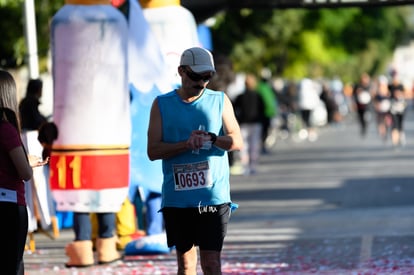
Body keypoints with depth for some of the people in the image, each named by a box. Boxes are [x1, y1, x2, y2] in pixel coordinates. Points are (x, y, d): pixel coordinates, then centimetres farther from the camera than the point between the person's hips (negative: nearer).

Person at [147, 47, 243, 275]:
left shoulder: (220, 101, 8)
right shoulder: (162, 104, 7)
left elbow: (237, 142, 0)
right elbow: (153, 150, -1)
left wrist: (211, 138, -20)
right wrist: (186, 144, -15)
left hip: (213, 196, -1)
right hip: (176, 198, 1)